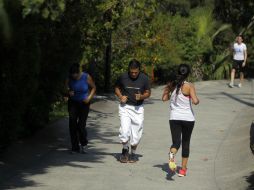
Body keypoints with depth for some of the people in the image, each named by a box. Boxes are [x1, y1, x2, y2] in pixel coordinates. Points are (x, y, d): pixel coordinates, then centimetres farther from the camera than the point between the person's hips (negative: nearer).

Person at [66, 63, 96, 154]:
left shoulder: (86, 77, -13)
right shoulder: (70, 78, -7)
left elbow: (93, 88, 0)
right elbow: (67, 87, 10)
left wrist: (89, 97, -13)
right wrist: (69, 91, -13)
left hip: (83, 103, -2)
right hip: (73, 103, 2)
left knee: (81, 125, -9)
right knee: (72, 124, -7)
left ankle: (83, 144, 16)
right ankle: (75, 147, 2)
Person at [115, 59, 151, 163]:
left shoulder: (144, 78, -4)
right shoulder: (123, 77, -5)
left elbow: (148, 92, 6)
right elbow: (117, 88, 12)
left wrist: (141, 97, -16)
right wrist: (120, 96, -8)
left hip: (138, 108, 1)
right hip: (125, 107, -1)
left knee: (136, 133, 5)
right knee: (124, 130, -14)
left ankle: (133, 153, 26)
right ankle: (125, 149, 12)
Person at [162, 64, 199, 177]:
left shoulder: (172, 84, 1)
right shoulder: (189, 86, -11)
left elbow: (164, 98, 5)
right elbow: (195, 101, -21)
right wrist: (197, 100, 1)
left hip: (174, 118, 2)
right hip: (188, 118, -2)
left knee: (176, 142, -1)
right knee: (186, 143, 14)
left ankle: (172, 154, -37)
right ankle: (183, 169, 17)